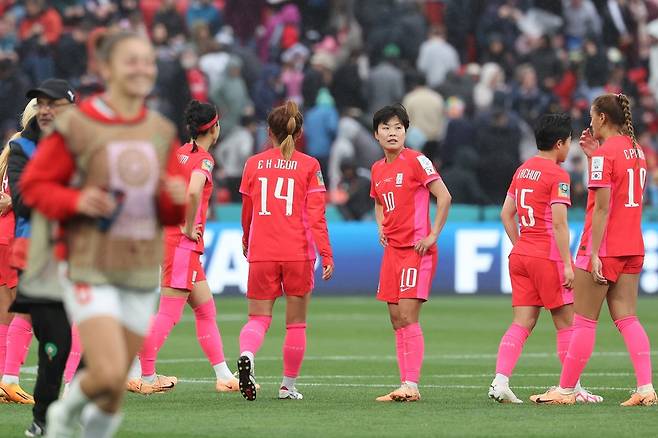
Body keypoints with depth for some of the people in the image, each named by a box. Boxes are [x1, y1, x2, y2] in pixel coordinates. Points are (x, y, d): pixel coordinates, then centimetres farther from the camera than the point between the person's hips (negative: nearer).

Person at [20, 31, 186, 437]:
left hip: (142, 271, 5)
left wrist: (179, 198, -10)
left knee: (115, 387, 8)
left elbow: (172, 215, 14)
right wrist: (75, 202, -20)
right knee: (108, 375, -17)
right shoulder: (77, 126, -8)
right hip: (92, 269, -5)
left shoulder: (163, 133, 7)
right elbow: (34, 185, -2)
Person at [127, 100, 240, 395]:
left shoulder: (180, 153, 11)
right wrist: (189, 227, -18)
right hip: (182, 244, -9)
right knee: (169, 314, -6)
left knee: (205, 310, 13)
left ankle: (224, 376, 15)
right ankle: (146, 377, -4)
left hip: (169, 236, 9)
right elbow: (193, 192, -31)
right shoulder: (203, 159, -13)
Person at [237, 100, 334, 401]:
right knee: (296, 322, 11)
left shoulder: (254, 164, 4)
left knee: (258, 318, 7)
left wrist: (246, 241, 32)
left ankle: (246, 355, -25)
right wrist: (326, 253, -6)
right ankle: (289, 385, 16)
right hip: (299, 252, -1)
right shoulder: (309, 166, -2)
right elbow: (316, 214, -8)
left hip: (261, 253, 1)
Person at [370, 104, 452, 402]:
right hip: (392, 249, 8)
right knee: (396, 319, 6)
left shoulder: (415, 161, -9)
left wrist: (433, 236, -13)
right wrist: (381, 226, 10)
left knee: (407, 316, -13)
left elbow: (444, 197, -11)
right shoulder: (377, 169, 12)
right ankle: (406, 385, 10)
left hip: (417, 249, -8)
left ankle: (412, 386, -13)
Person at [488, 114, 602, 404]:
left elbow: (506, 214, 15)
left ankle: (500, 380, -9)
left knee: (522, 323, 4)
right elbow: (559, 223, -17)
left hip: (520, 254, 7)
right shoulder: (557, 174, -11)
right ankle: (573, 388, 8)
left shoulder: (522, 170, 12)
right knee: (565, 322, 3)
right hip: (548, 257, -7)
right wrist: (567, 264, -15)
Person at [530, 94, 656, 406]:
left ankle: (566, 389, 7)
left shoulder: (604, 153, -13)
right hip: (632, 247, 8)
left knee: (584, 321, 0)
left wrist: (594, 254, -18)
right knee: (627, 318, 5)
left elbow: (602, 207, -17)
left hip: (604, 246, -8)